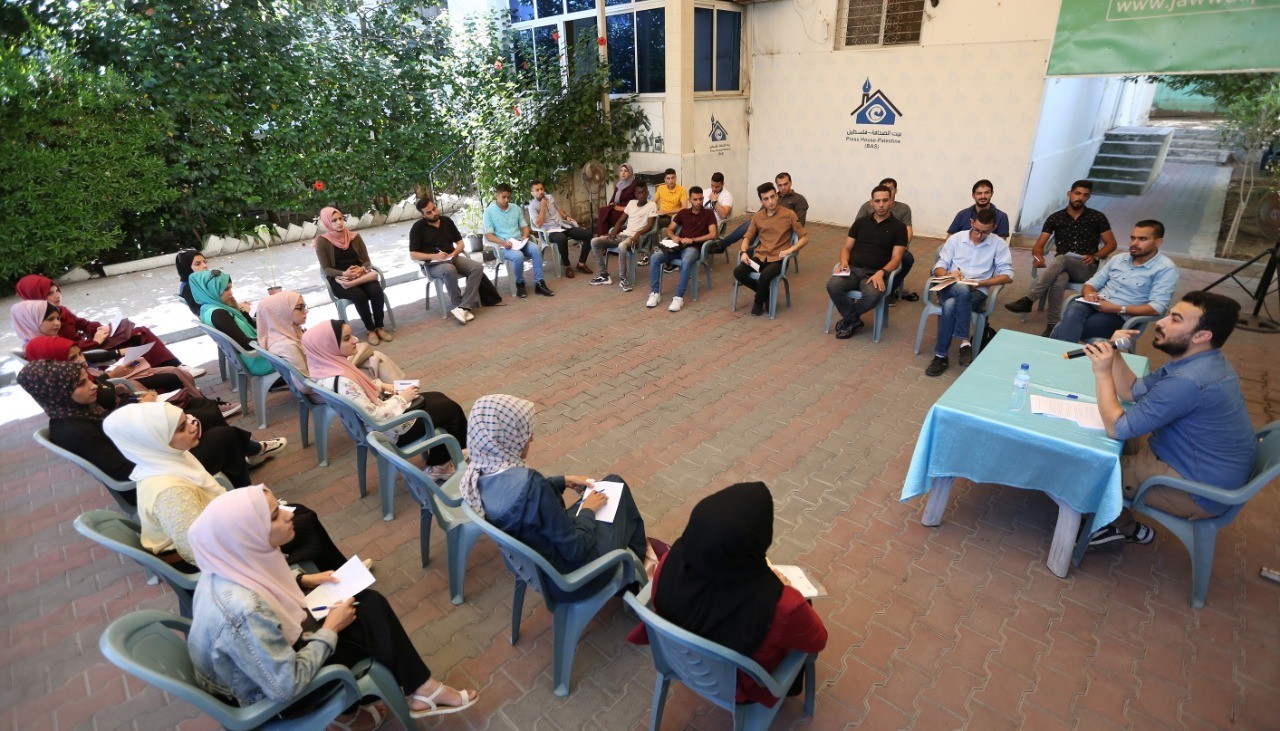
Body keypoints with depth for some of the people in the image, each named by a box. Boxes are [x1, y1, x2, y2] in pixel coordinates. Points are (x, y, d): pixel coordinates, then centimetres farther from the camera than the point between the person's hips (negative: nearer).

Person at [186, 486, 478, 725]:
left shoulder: (233, 564, -14)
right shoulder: (244, 611, -39)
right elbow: (287, 686, -30)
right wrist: (330, 629, -19)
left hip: (271, 652, 7)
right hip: (265, 694, -7)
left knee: (370, 604, -2)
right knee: (367, 629, -3)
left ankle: (421, 689, 8)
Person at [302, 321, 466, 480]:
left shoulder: (327, 367, -5)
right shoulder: (341, 382, -34)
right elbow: (375, 417, -30)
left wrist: (380, 387, 0)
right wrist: (401, 398, -18)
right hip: (386, 431, -10)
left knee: (438, 398, 18)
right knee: (451, 409, 3)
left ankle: (439, 466, 24)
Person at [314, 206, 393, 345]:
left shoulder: (354, 236, 7)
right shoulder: (323, 241, -3)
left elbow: (367, 261, 7)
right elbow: (326, 269, -5)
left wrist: (361, 269, -15)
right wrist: (344, 274, -23)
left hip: (360, 275, 3)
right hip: (338, 280, -3)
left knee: (376, 291, -29)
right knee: (359, 295, -33)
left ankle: (380, 327, -14)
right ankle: (370, 329, -16)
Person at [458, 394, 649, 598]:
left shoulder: (477, 473, -12)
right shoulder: (528, 481, -38)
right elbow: (574, 549, -28)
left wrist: (563, 481, 9)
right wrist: (587, 510, -10)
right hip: (570, 575, -7)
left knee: (613, 481, 20)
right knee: (618, 487, 15)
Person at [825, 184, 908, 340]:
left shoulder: (898, 227, 8)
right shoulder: (861, 222, 17)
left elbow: (896, 258, 1)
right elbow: (847, 247, 17)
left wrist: (881, 273, -19)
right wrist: (844, 261, -7)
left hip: (875, 273, -2)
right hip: (852, 269, 2)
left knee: (873, 295, -37)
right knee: (833, 285, -31)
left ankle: (848, 319, -5)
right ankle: (854, 321, -8)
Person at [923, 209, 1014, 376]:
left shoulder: (999, 244, 6)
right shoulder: (956, 238, 10)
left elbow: (1007, 275, 0)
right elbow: (938, 268, 6)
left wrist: (979, 283, -13)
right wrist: (949, 275, -17)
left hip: (977, 292, -1)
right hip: (950, 288, 1)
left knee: (950, 305, -36)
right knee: (962, 289, -37)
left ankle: (941, 355, -30)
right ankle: (964, 342, -30)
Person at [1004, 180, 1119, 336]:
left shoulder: (1097, 217, 7)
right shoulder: (1055, 218, 9)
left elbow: (1111, 244, 9)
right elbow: (1039, 246, 3)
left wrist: (1095, 256, -11)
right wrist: (1038, 257, -20)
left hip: (1087, 268, -1)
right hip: (1062, 267, 1)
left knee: (1061, 259, -36)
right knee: (1059, 279, -38)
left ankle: (1028, 299, -47)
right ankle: (1052, 327, -43)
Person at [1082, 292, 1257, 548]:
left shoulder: (1187, 382, -32)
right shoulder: (1197, 361, 1)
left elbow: (1116, 428, -27)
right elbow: (1132, 392, 9)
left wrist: (1102, 372, -22)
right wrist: (1115, 355, -7)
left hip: (1198, 492, -10)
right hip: (1193, 461, 10)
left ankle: (1129, 529, 21)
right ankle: (1118, 515, 21)